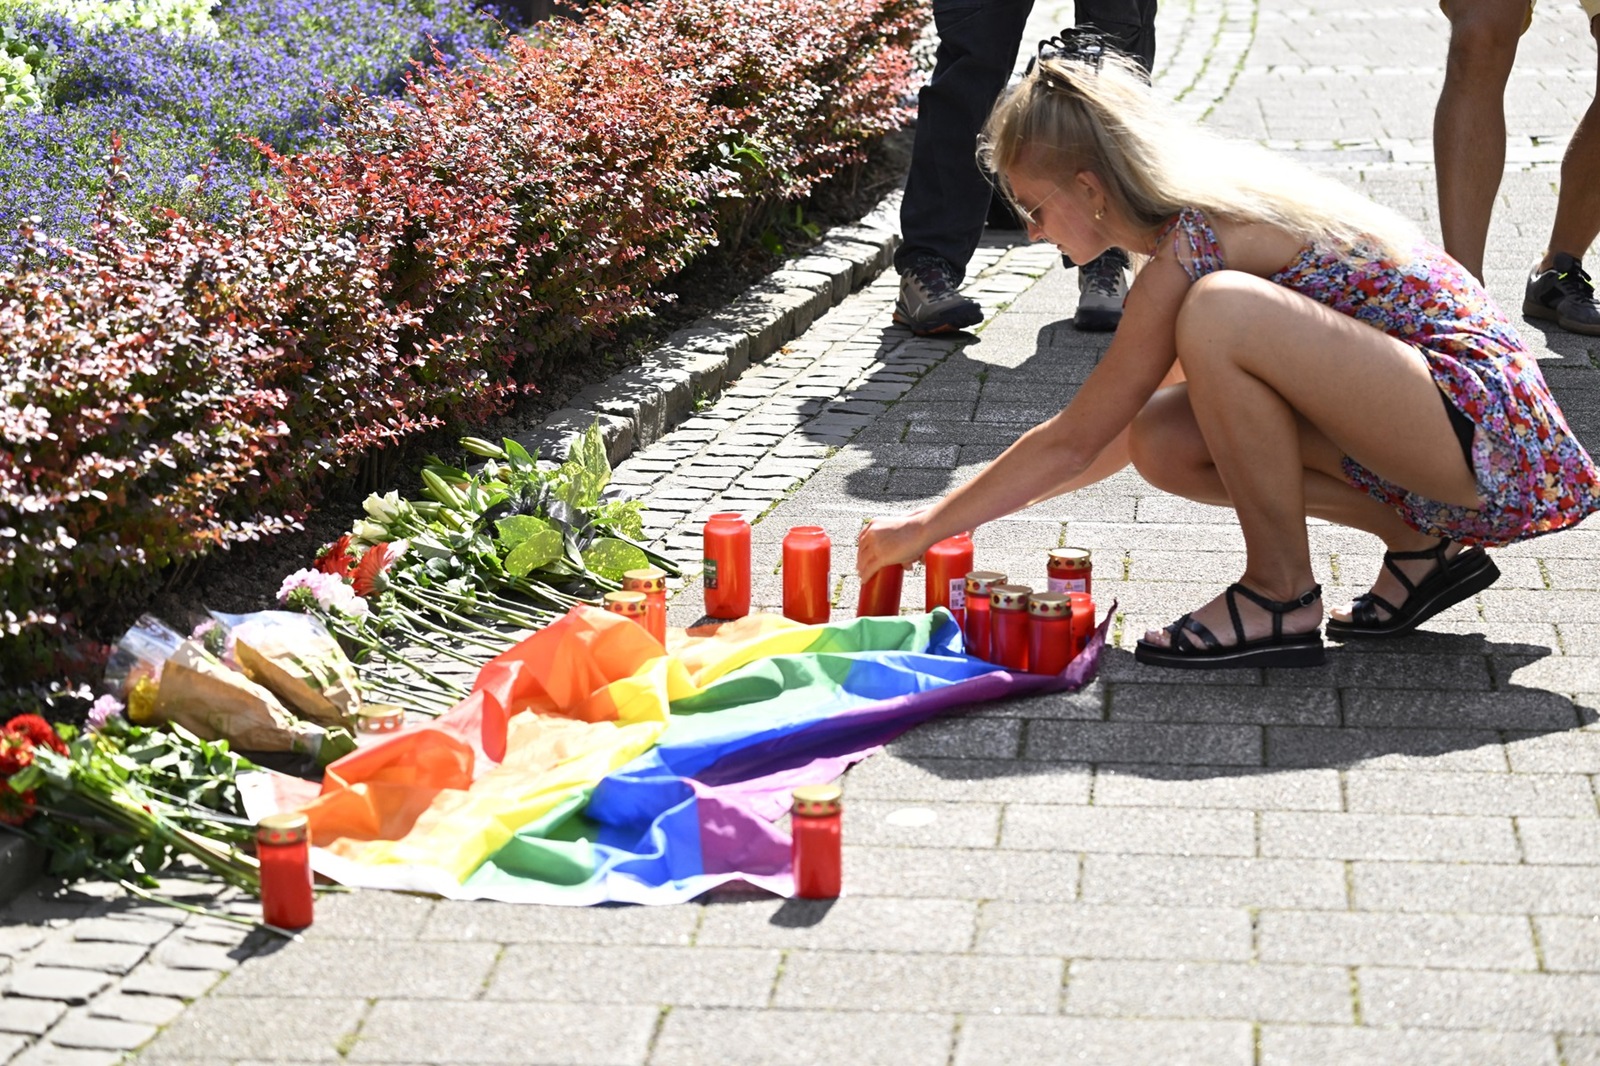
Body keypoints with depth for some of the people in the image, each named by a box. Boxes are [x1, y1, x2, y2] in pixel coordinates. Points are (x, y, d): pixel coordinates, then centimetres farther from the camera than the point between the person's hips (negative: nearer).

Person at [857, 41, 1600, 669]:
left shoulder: (1193, 245, -16)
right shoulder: (1209, 210, 12)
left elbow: (1074, 441, -9)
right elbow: (1120, 433, 22)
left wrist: (927, 528, 1)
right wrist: (969, 512, 21)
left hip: (1483, 429, -10)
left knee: (1221, 315, -26)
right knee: (1164, 445, 2)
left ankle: (1282, 597, -10)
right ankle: (1418, 550, 11)